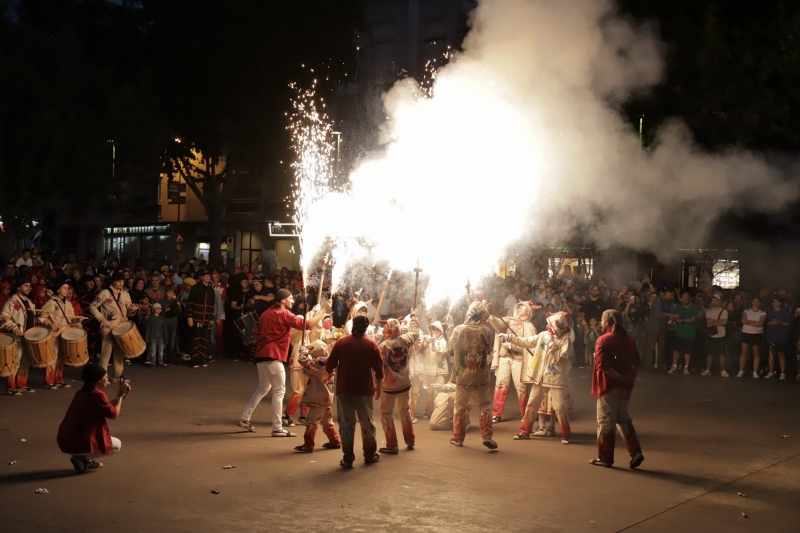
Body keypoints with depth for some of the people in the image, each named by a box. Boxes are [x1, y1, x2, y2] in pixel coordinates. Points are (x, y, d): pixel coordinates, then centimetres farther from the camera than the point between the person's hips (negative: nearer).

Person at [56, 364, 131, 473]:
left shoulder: (82, 393, 13)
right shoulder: (97, 395, -15)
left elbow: (108, 408, 22)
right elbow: (114, 415, -4)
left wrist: (121, 396, 17)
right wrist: (120, 396, 7)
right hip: (79, 443, -9)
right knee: (117, 445, 14)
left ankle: (86, 460, 17)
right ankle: (82, 458, -1)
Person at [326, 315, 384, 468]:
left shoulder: (341, 342, -2)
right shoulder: (371, 344, -2)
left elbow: (329, 366, -1)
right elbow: (379, 369, -1)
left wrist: (330, 371, 23)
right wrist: (378, 386, 14)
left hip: (344, 389, 0)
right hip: (364, 389, 0)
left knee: (346, 423, 3)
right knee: (367, 422, 14)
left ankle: (348, 458, 1)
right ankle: (370, 455, 21)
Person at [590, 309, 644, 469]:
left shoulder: (604, 340, -13)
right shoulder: (629, 339, 9)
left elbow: (603, 365, -22)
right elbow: (637, 362, 10)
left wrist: (619, 377, -18)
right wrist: (632, 378, 6)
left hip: (609, 385, -7)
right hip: (625, 385, 7)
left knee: (606, 421, 4)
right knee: (623, 419, 17)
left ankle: (605, 458, 11)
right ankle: (635, 452, 5)